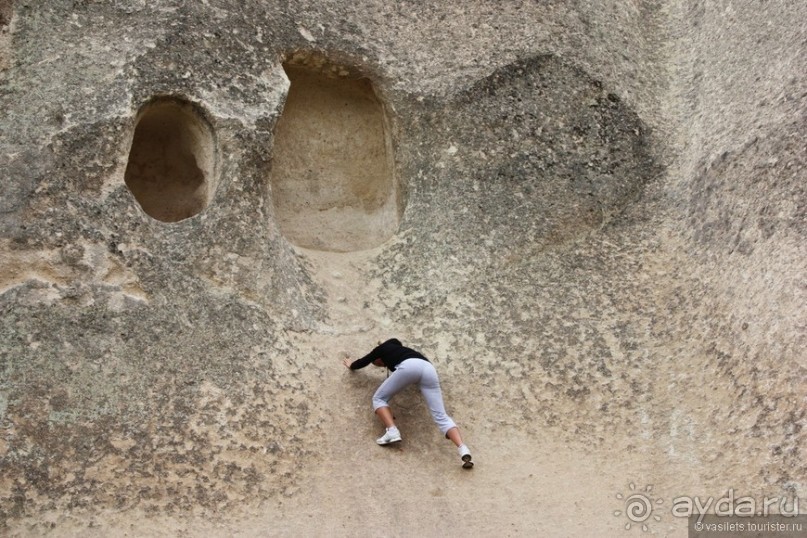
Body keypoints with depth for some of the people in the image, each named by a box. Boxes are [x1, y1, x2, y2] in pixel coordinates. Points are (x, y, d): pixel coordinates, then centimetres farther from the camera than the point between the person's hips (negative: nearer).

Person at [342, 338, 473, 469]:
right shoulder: (399, 348, 45)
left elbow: (363, 362, 45)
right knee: (440, 415, -5)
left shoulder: (382, 349, 32)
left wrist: (351, 365, 67)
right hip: (428, 368, 5)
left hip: (409, 366, -5)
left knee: (379, 398, 15)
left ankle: (392, 431, -11)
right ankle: (463, 449, -28)